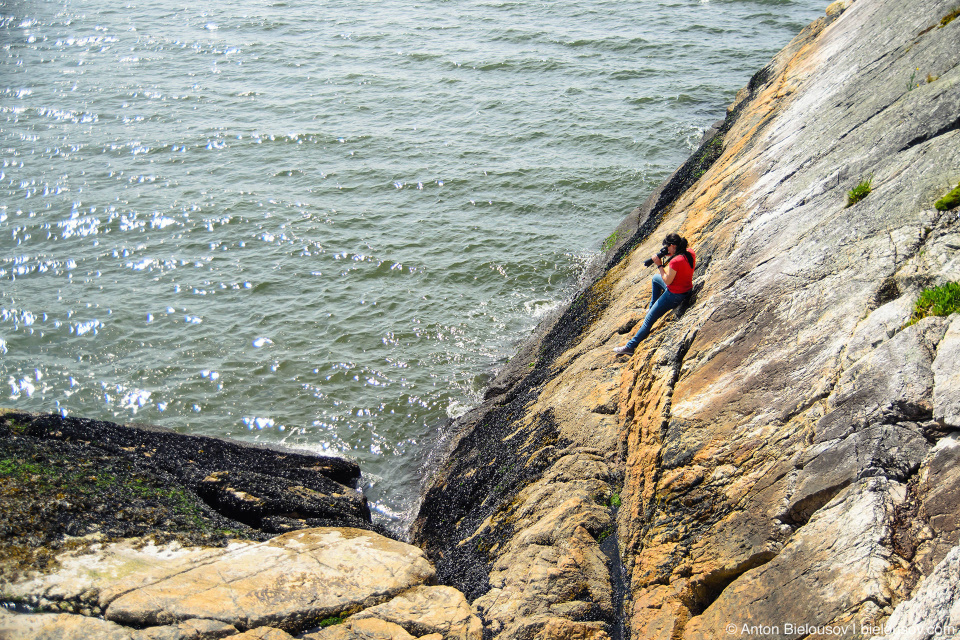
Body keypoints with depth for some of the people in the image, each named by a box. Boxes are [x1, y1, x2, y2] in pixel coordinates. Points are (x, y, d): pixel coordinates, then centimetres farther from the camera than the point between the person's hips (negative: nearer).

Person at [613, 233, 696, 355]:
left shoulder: (676, 261, -33)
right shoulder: (690, 253, -6)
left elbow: (667, 281, -22)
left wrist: (659, 265, -17)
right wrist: (671, 256, 3)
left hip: (674, 295, -10)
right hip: (688, 289, 10)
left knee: (649, 319, -3)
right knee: (655, 278, 34)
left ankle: (630, 346, 1)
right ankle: (652, 307, 50)